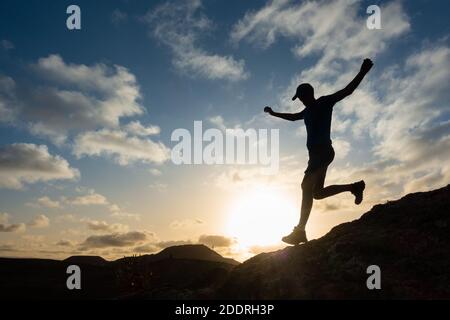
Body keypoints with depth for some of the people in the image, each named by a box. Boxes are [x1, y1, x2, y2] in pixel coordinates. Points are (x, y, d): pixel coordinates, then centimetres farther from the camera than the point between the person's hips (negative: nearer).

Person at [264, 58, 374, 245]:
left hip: (323, 151, -9)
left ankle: (300, 230, -25)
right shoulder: (308, 111, 23)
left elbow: (347, 90, -9)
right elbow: (293, 117, 41)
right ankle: (354, 187, 19)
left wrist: (362, 72, -20)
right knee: (317, 192, 8)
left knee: (307, 186, -20)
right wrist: (273, 113, 47)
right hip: (316, 154, 9)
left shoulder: (325, 102, 1)